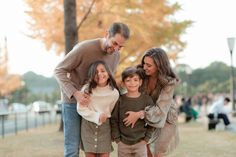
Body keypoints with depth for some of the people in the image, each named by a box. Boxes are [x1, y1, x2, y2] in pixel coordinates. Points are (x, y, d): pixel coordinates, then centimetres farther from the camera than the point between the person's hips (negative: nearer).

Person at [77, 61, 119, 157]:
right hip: (88, 126, 0)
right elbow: (80, 109, -8)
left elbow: (114, 113, 4)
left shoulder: (114, 93, -5)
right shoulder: (87, 89, -7)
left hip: (105, 127, 1)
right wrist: (97, 116, -17)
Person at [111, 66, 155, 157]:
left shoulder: (147, 99, -4)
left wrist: (146, 139, -4)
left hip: (140, 143, -1)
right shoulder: (120, 100, -3)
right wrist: (117, 139, -3)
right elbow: (114, 120, 1)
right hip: (123, 143, 1)